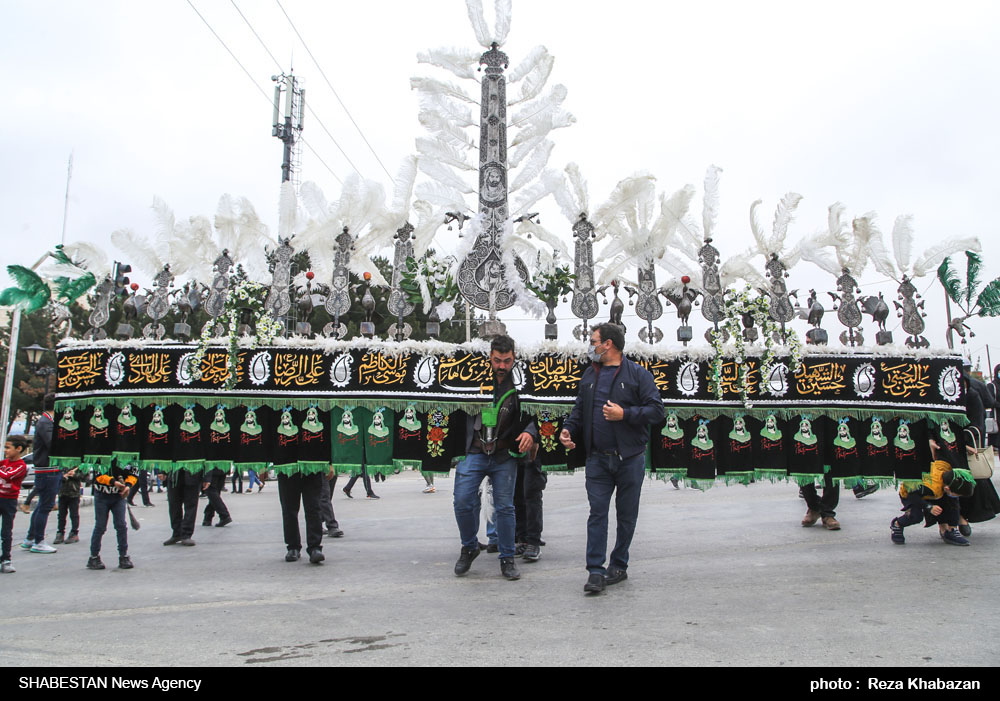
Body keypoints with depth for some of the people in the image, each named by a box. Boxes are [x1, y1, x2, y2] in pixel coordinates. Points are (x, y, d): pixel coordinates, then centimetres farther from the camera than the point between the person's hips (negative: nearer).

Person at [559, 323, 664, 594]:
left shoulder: (638, 375, -3)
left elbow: (657, 410, -8)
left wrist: (624, 414, -19)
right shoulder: (590, 375, 13)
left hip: (630, 458, -3)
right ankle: (595, 571, -1)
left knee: (626, 514, 9)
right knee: (597, 512, -3)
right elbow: (580, 409, 21)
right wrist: (568, 429, 3)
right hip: (598, 458, 3)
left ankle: (619, 566, 23)